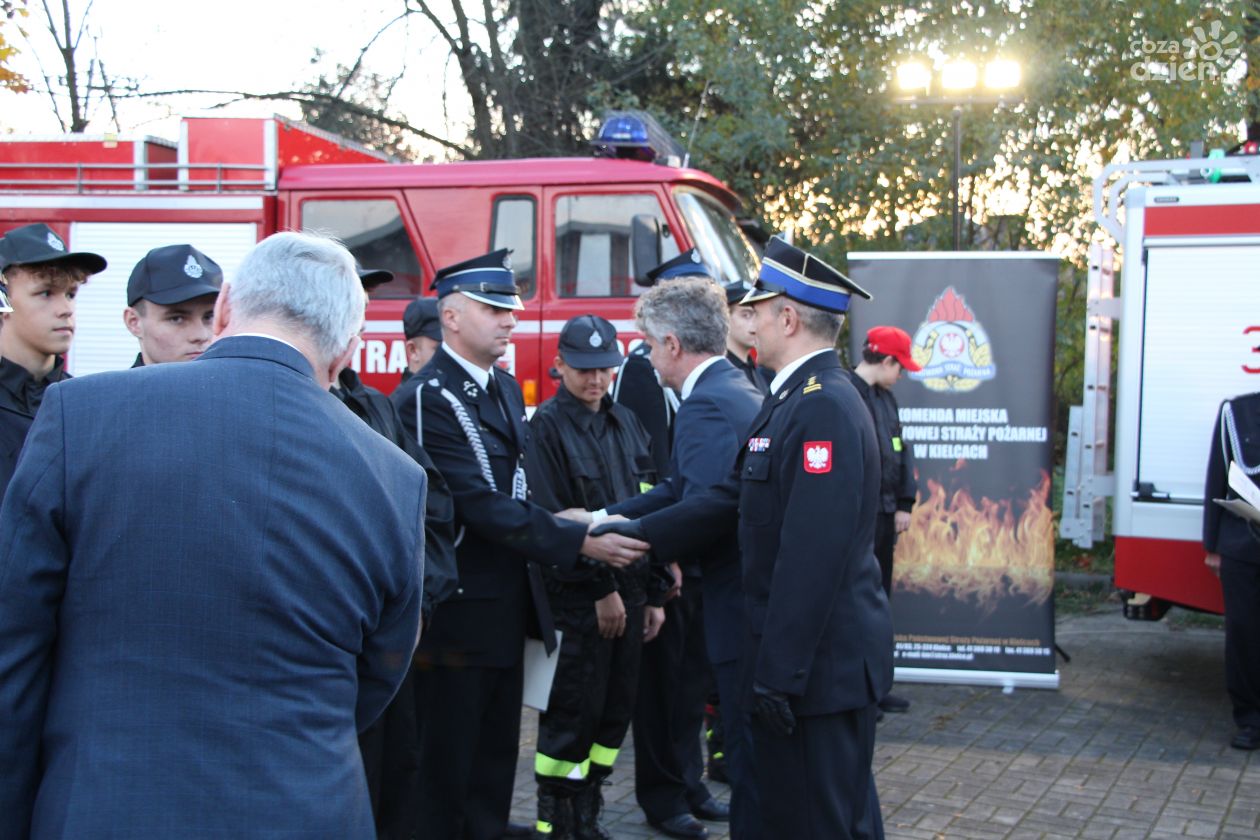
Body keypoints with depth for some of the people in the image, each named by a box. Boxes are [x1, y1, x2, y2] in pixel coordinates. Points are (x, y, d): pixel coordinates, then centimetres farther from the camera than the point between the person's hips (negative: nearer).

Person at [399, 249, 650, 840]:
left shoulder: (505, 388, 12)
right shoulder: (425, 399, -18)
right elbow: (482, 506, -24)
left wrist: (552, 519, 3)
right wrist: (580, 543, -26)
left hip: (509, 608, 9)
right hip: (458, 614, -8)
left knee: (496, 757, 17)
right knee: (446, 769, 2)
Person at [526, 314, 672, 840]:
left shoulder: (626, 423, 12)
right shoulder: (548, 426, -8)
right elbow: (552, 520, -14)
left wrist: (654, 593, 11)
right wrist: (601, 589, -14)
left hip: (630, 586, 6)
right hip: (578, 593, -6)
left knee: (617, 708, 9)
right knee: (574, 712, -3)